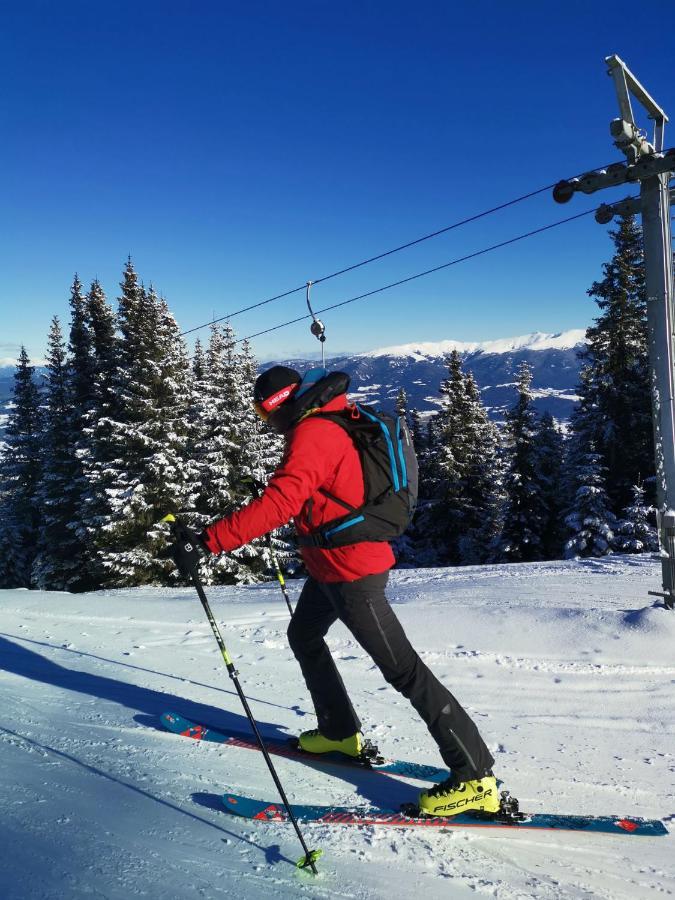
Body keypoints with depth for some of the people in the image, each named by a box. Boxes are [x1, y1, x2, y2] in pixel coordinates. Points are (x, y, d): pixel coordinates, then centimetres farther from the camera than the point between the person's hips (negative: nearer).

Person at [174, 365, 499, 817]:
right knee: (303, 636, 25)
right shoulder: (331, 422, 10)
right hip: (332, 564, 10)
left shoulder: (311, 433, -21)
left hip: (353, 571, -10)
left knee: (401, 668, -4)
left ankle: (475, 777, 6)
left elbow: (279, 502, -33)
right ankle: (341, 731, 39)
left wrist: (211, 539, -34)